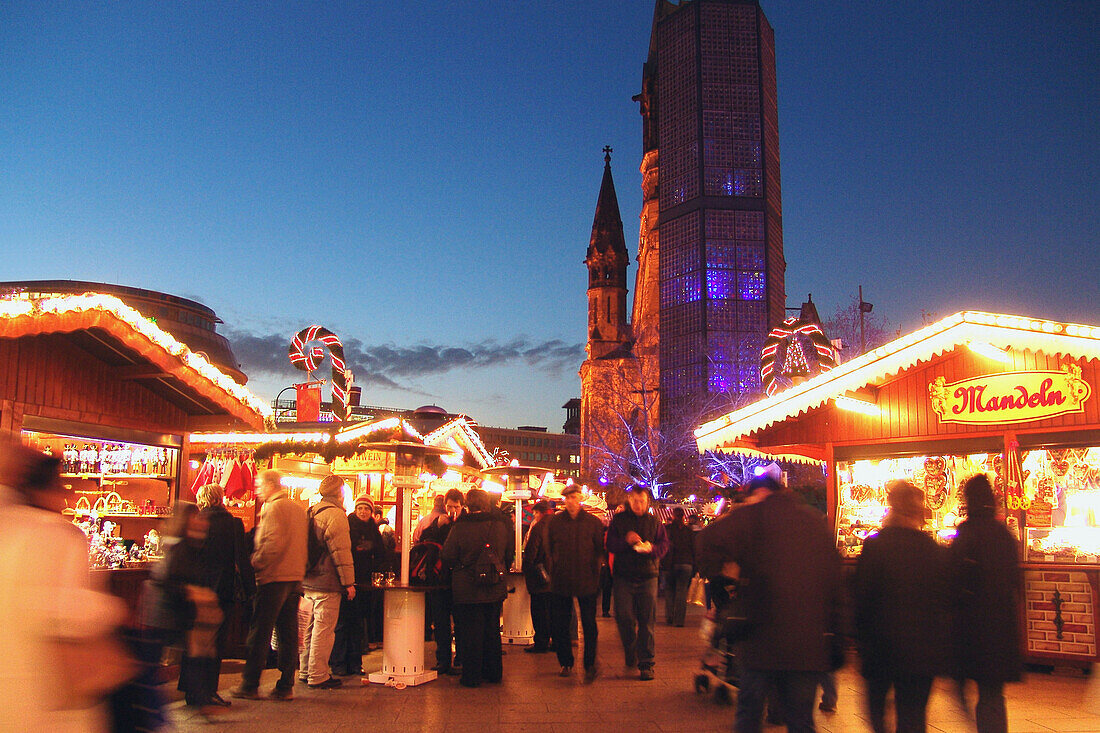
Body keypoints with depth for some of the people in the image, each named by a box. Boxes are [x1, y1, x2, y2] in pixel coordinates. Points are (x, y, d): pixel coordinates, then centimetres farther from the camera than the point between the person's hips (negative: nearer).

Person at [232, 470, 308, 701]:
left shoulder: (274, 508, -10)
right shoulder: (298, 508, 15)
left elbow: (273, 543, -21)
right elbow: (304, 545, 16)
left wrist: (255, 563, -10)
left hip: (273, 578, -8)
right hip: (295, 578, 8)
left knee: (260, 633, 2)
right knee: (288, 634, 9)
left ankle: (250, 685, 9)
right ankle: (286, 686, 12)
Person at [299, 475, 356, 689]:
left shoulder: (311, 512, 13)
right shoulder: (336, 514, -13)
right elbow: (341, 552, -16)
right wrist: (348, 582, -12)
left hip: (308, 582, 9)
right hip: (327, 583, -9)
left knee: (309, 629, 16)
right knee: (323, 630, -4)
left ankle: (306, 671, 25)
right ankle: (318, 676, -1)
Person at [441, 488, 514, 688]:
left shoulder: (459, 528, -13)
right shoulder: (501, 526, -2)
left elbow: (448, 557, -9)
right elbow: (510, 555, 8)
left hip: (467, 591, -4)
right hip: (495, 590, 4)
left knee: (470, 633, 5)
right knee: (492, 630, 16)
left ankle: (471, 676, 9)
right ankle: (494, 673, 25)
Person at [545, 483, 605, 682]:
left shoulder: (593, 522, 2)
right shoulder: (555, 521, 6)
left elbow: (600, 550, 5)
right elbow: (549, 549, 12)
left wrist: (594, 570, -3)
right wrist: (555, 568, 3)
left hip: (586, 581, -2)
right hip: (561, 581, 2)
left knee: (589, 625, -1)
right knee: (559, 625, 7)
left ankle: (590, 664, 8)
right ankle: (566, 663, 22)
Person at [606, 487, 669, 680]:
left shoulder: (654, 522, 10)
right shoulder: (618, 520, 8)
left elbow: (664, 545, 6)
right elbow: (610, 544, 3)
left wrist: (651, 548, -15)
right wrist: (626, 541, -16)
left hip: (648, 576, 0)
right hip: (624, 576, 0)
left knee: (647, 621, -2)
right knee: (624, 617, -2)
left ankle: (645, 664, 4)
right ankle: (630, 654, 24)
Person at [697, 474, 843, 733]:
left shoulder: (753, 516, -4)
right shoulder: (816, 521, 9)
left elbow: (708, 542, -21)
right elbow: (834, 581, 8)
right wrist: (831, 630, 12)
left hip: (764, 637, -3)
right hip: (810, 641, 4)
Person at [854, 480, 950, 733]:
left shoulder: (875, 545, -12)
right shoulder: (934, 549, -3)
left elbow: (861, 596, -9)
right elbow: (944, 600, 4)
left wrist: (862, 636, 2)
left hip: (884, 645, -2)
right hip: (924, 648, 2)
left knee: (876, 698, 20)